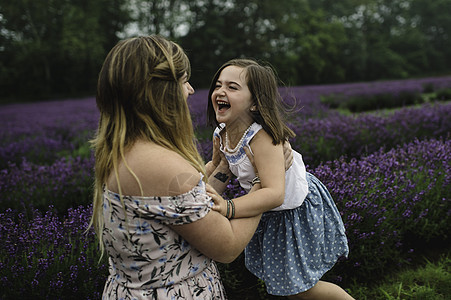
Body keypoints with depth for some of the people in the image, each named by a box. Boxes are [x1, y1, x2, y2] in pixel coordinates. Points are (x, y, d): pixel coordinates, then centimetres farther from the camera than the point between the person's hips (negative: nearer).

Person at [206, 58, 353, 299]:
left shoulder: (262, 137, -36)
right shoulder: (221, 135, -11)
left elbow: (275, 193, -49)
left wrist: (227, 208, -61)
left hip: (297, 208, -7)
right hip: (268, 212, 7)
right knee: (278, 279, 24)